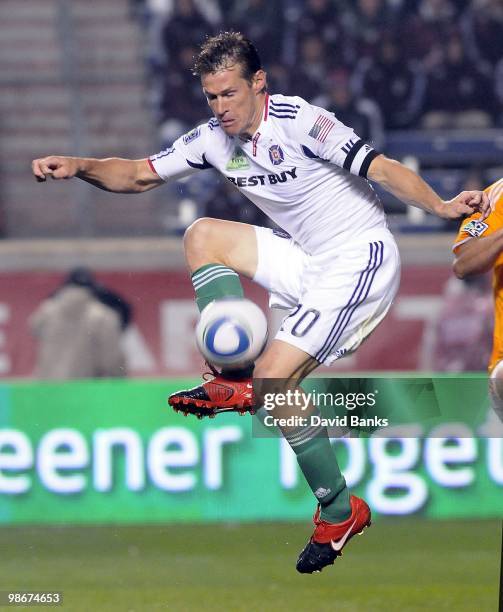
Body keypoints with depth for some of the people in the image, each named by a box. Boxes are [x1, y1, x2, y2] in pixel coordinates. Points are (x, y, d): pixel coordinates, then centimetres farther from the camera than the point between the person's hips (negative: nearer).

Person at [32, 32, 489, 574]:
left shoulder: (296, 121, -19)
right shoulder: (214, 139, 3)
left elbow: (380, 168, -25)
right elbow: (138, 175, 8)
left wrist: (441, 207, -40)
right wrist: (78, 167, -10)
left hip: (360, 258, -8)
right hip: (308, 260, 8)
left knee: (274, 378, -16)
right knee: (203, 235, -2)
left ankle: (339, 511, -2)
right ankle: (236, 380, -8)